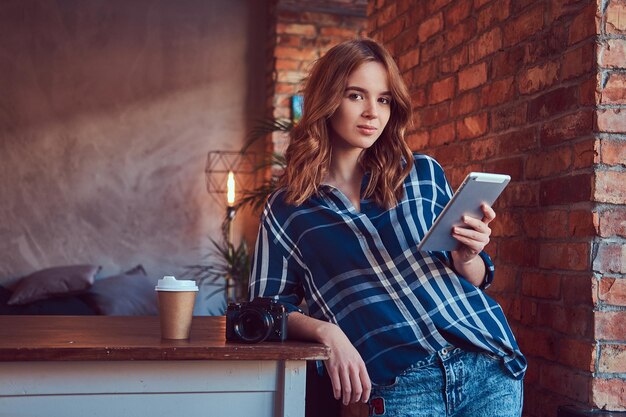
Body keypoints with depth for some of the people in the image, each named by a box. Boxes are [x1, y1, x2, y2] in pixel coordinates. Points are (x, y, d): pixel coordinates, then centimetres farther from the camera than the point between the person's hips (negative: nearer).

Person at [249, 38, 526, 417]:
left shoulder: (424, 174, 8)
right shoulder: (286, 211, 4)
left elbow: (475, 280, 13)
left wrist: (466, 257, -9)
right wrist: (327, 332, -15)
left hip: (487, 365, 2)